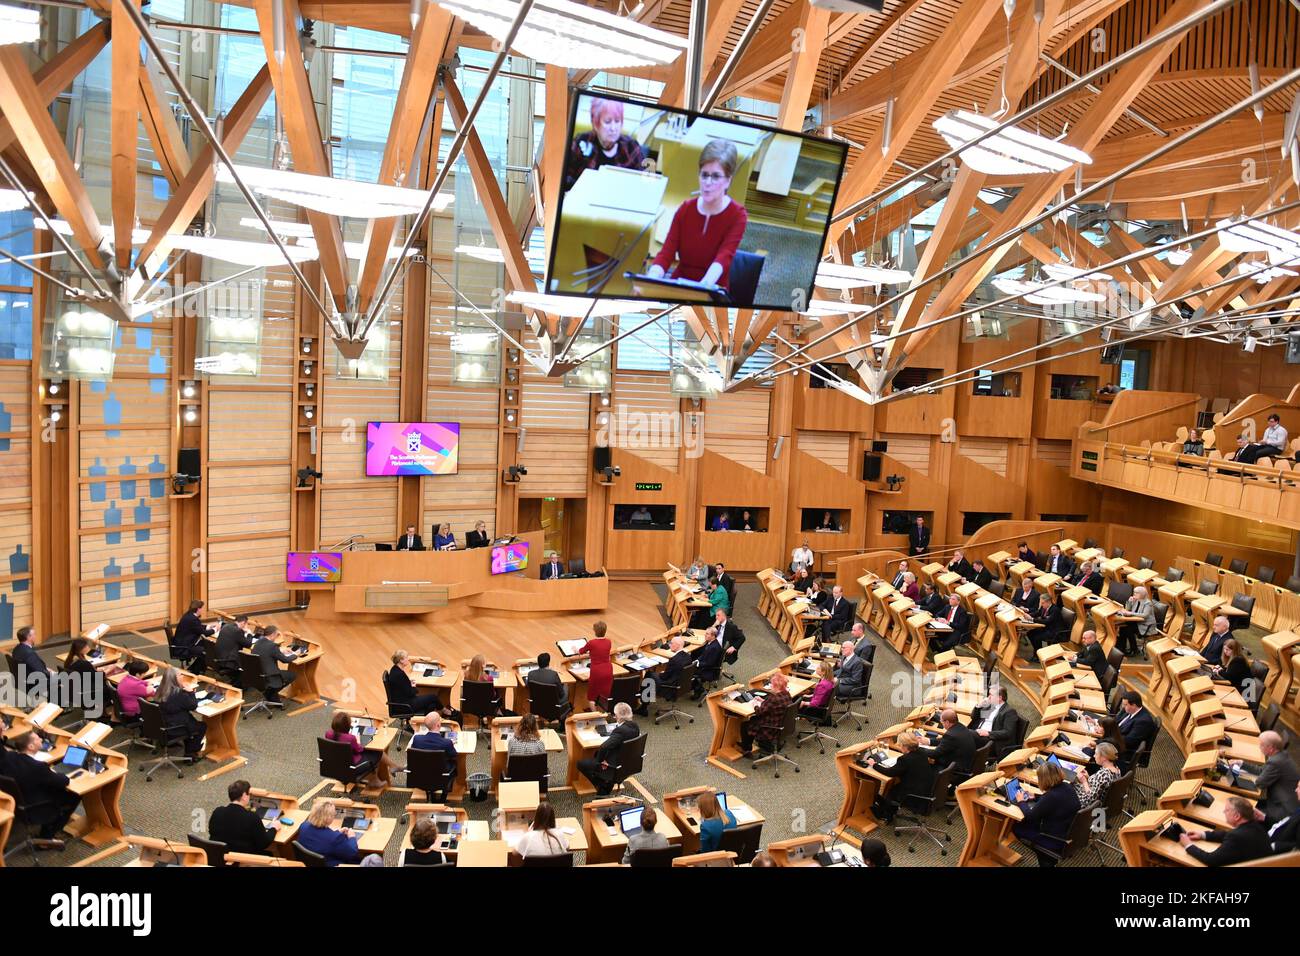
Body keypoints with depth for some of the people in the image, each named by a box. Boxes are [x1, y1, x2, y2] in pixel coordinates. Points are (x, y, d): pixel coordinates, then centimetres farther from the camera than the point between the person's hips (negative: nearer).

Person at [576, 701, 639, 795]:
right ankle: (606, 783, 28)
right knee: (597, 753, 31)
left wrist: (600, 760, -20)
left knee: (581, 763, 4)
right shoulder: (634, 726, -5)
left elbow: (604, 747, -37)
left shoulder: (620, 730, -31)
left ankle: (602, 787, 11)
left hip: (616, 767, -9)